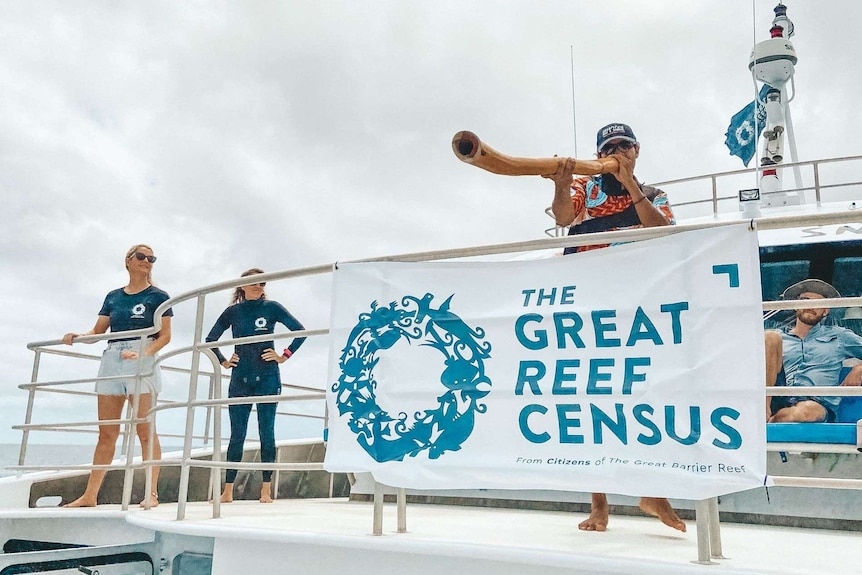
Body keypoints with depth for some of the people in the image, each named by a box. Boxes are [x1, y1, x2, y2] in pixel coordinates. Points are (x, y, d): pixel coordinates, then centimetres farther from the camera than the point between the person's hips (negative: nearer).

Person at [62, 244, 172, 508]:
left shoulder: (158, 296, 5)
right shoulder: (113, 297, 17)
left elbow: (165, 335, -2)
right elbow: (97, 332, 15)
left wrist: (144, 353, -18)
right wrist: (76, 337, -5)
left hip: (142, 363, -4)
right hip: (111, 359, 4)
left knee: (145, 430, -7)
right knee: (106, 433, 5)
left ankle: (151, 494, -5)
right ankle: (90, 495, 9)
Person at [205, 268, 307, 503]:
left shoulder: (272, 308, 1)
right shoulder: (232, 312, 7)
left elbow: (300, 331, -1)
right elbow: (210, 339, 17)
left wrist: (284, 356, -4)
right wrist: (223, 361, 7)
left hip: (267, 379, -2)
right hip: (240, 379, 2)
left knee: (266, 433, 0)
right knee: (237, 435, 4)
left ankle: (266, 490, 5)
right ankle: (227, 491, 9)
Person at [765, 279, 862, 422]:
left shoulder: (838, 336, 24)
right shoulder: (777, 338, 23)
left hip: (817, 404, -1)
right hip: (778, 400, 1)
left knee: (807, 410, -42)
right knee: (769, 336, -17)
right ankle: (764, 410, -28)